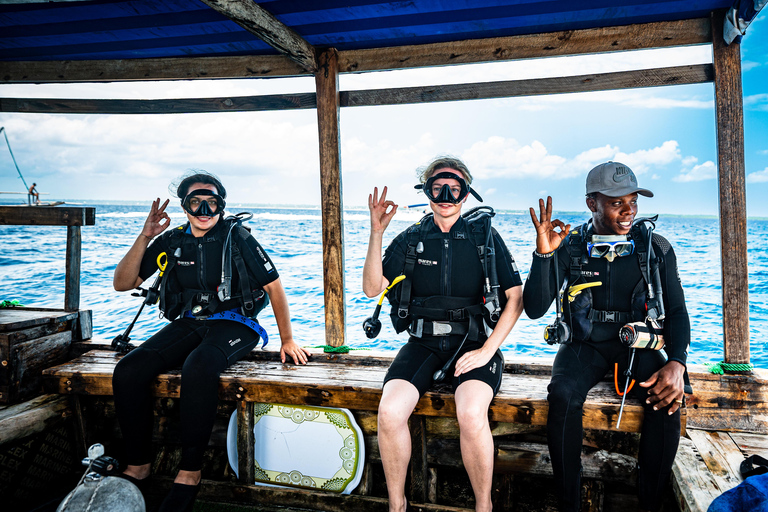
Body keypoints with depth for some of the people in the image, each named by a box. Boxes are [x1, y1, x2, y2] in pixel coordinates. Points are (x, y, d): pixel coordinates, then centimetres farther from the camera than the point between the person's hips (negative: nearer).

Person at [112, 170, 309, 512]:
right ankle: (137, 465, 0)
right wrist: (144, 237, -6)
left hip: (233, 324, -4)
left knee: (197, 369, -36)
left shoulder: (237, 237, -4)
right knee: (127, 371, -19)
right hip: (187, 324, 5)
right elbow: (123, 284, 6)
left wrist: (287, 340, -2)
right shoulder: (172, 241, 7)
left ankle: (189, 473, -21)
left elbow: (273, 285, -1)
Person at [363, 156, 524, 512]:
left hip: (473, 342, -1)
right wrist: (376, 233, -13)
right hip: (423, 343, 2)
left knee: (471, 413, -31)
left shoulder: (485, 236, 5)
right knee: (390, 411, -24)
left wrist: (487, 350, -9)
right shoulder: (410, 240, 8)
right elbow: (372, 289, -2)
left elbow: (516, 298, 1)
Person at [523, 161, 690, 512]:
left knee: (667, 399, -28)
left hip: (638, 345, 1)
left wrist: (676, 363, -17)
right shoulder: (569, 248, -5)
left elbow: (677, 311, 2)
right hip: (585, 344, -1)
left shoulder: (656, 248, -1)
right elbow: (534, 309, -11)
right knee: (563, 394, -31)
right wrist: (543, 254, -25)